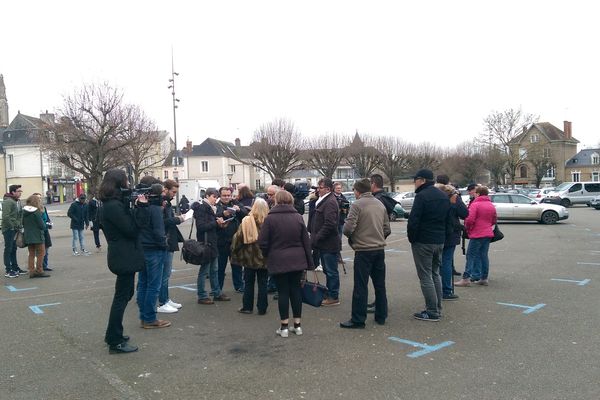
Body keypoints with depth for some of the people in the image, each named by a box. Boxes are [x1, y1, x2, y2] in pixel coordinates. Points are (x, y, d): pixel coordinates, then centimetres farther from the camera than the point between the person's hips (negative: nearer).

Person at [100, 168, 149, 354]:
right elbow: (132, 229, -20)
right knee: (122, 296, -2)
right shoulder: (114, 206, -20)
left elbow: (129, 222, 12)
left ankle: (113, 335, 33)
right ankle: (116, 342, 8)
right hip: (124, 257, -11)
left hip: (123, 256, 11)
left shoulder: (114, 203, 12)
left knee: (124, 294, 21)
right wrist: (141, 207, -17)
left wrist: (137, 207, 0)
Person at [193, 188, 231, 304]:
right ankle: (202, 296, 6)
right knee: (204, 270, -2)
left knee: (214, 269, 15)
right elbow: (201, 226, -20)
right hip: (205, 243, -9)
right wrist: (216, 223, -17)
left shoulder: (211, 208, 17)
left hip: (212, 242, 9)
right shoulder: (201, 208, -11)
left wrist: (219, 222, 4)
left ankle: (217, 293, 24)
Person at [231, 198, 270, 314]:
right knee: (262, 283, 9)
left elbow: (238, 239, -4)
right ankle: (262, 308, 13)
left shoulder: (246, 221, -9)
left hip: (249, 257, 1)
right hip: (264, 258, 0)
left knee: (249, 283, 13)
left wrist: (236, 254, 7)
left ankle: (247, 307, 19)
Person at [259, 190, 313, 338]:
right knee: (295, 290, 11)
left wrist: (268, 256, 11)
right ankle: (297, 325, 17)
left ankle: (284, 327, 10)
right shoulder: (298, 217, 1)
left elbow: (262, 242, -8)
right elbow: (306, 241, 3)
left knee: (283, 292, 4)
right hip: (297, 260, 3)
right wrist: (309, 262, 10)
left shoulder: (270, 218, -9)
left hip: (278, 261, -3)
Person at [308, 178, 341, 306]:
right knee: (328, 270, 16)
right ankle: (330, 293, 26)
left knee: (331, 271, -1)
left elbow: (329, 224, -24)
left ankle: (334, 297, 7)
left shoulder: (330, 202, -16)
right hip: (324, 243, 10)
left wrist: (317, 238, -19)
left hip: (329, 244, -10)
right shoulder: (323, 201, 15)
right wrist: (314, 236, 13)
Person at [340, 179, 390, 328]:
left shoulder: (357, 205, -11)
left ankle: (358, 320, 5)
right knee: (380, 285, 14)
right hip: (380, 250, 6)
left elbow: (348, 228, -17)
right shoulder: (380, 204, 9)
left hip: (363, 251, -6)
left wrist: (351, 237, 3)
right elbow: (387, 229, 10)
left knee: (360, 286, 0)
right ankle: (381, 316, 24)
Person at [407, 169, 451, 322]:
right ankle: (437, 309, 21)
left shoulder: (422, 196, -15)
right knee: (435, 274, 17)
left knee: (425, 276, -3)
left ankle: (432, 312, -2)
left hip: (423, 242, -8)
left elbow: (413, 220, -18)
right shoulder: (444, 196, 13)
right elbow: (447, 220, 17)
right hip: (440, 241, 8)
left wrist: (412, 238, -5)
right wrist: (443, 236, 18)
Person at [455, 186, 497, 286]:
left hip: (477, 234, -7)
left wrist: (467, 228, -2)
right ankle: (484, 278, 15)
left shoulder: (475, 204, -12)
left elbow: (470, 219, -19)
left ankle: (466, 279, -5)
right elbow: (493, 221, 19)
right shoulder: (491, 206, 12)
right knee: (484, 255, 12)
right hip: (488, 234, 7)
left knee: (471, 256, -3)